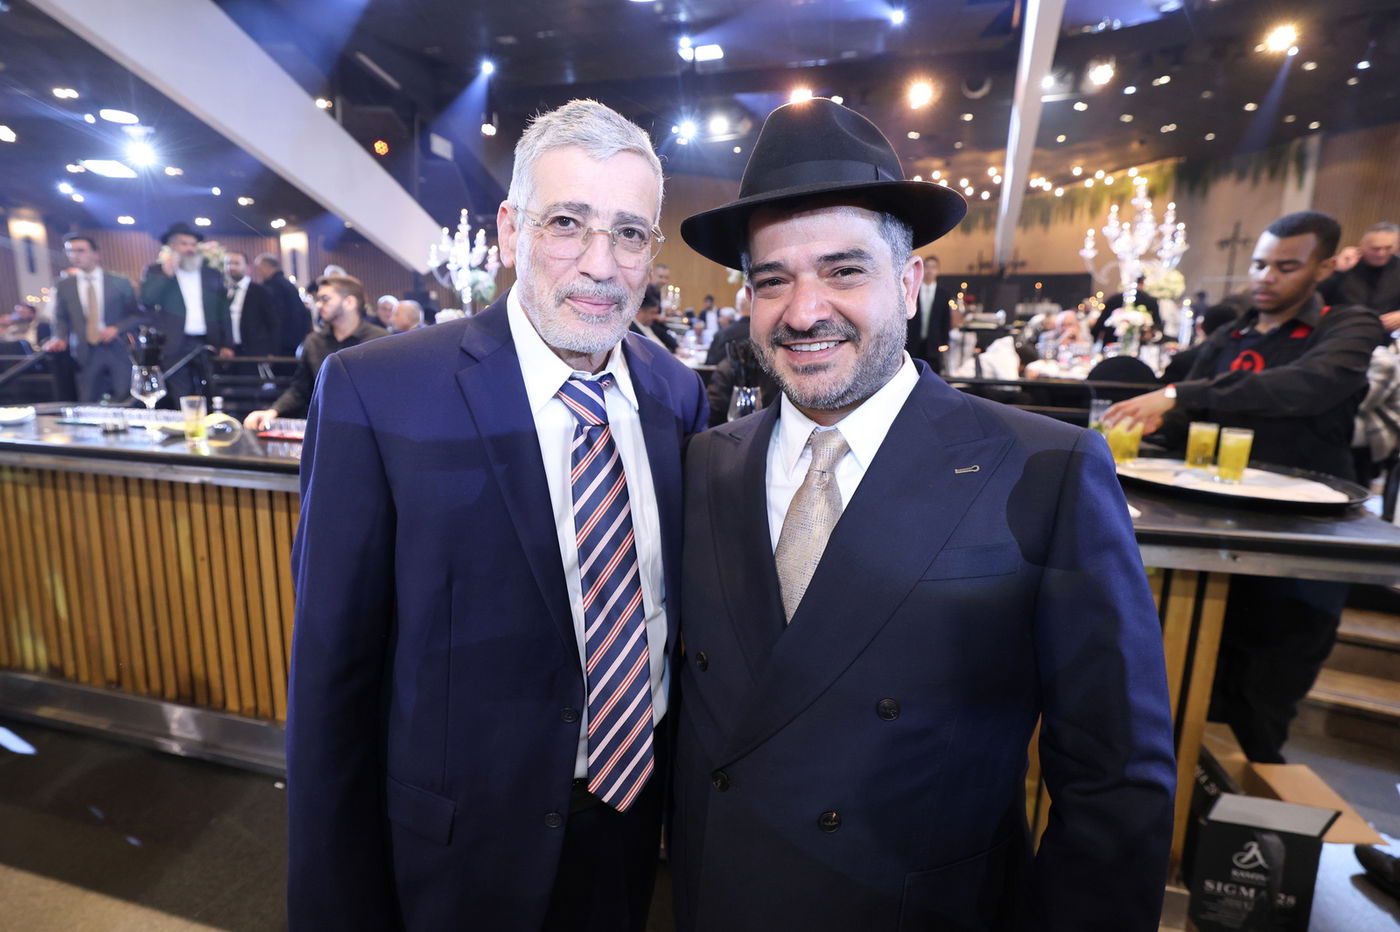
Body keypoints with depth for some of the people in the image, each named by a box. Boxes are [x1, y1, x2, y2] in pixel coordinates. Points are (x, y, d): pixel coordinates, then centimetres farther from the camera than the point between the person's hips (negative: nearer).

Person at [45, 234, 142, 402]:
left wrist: (117, 329, -12)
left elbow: (138, 315, 3)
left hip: (118, 349, -2)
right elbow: (61, 318, 13)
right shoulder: (63, 286, 9)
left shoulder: (121, 283, 3)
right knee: (88, 405, 4)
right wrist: (60, 338, -5)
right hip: (86, 353, 2)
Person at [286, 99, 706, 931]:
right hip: (469, 831, -3)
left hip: (637, 804, 4)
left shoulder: (678, 393, -6)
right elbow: (334, 663, -14)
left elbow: (686, 601, 3)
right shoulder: (376, 392, -19)